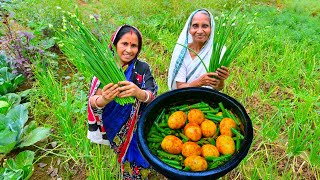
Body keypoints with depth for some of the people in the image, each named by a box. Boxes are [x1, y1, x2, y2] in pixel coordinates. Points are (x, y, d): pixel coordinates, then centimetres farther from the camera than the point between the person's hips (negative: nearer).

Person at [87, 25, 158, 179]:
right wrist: (103, 99, -41)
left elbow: (152, 97, -20)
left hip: (138, 128, 0)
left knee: (137, 160, 14)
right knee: (125, 161, 15)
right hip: (113, 128, 0)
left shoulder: (142, 68, -10)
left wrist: (139, 93, -43)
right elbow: (93, 102, -17)